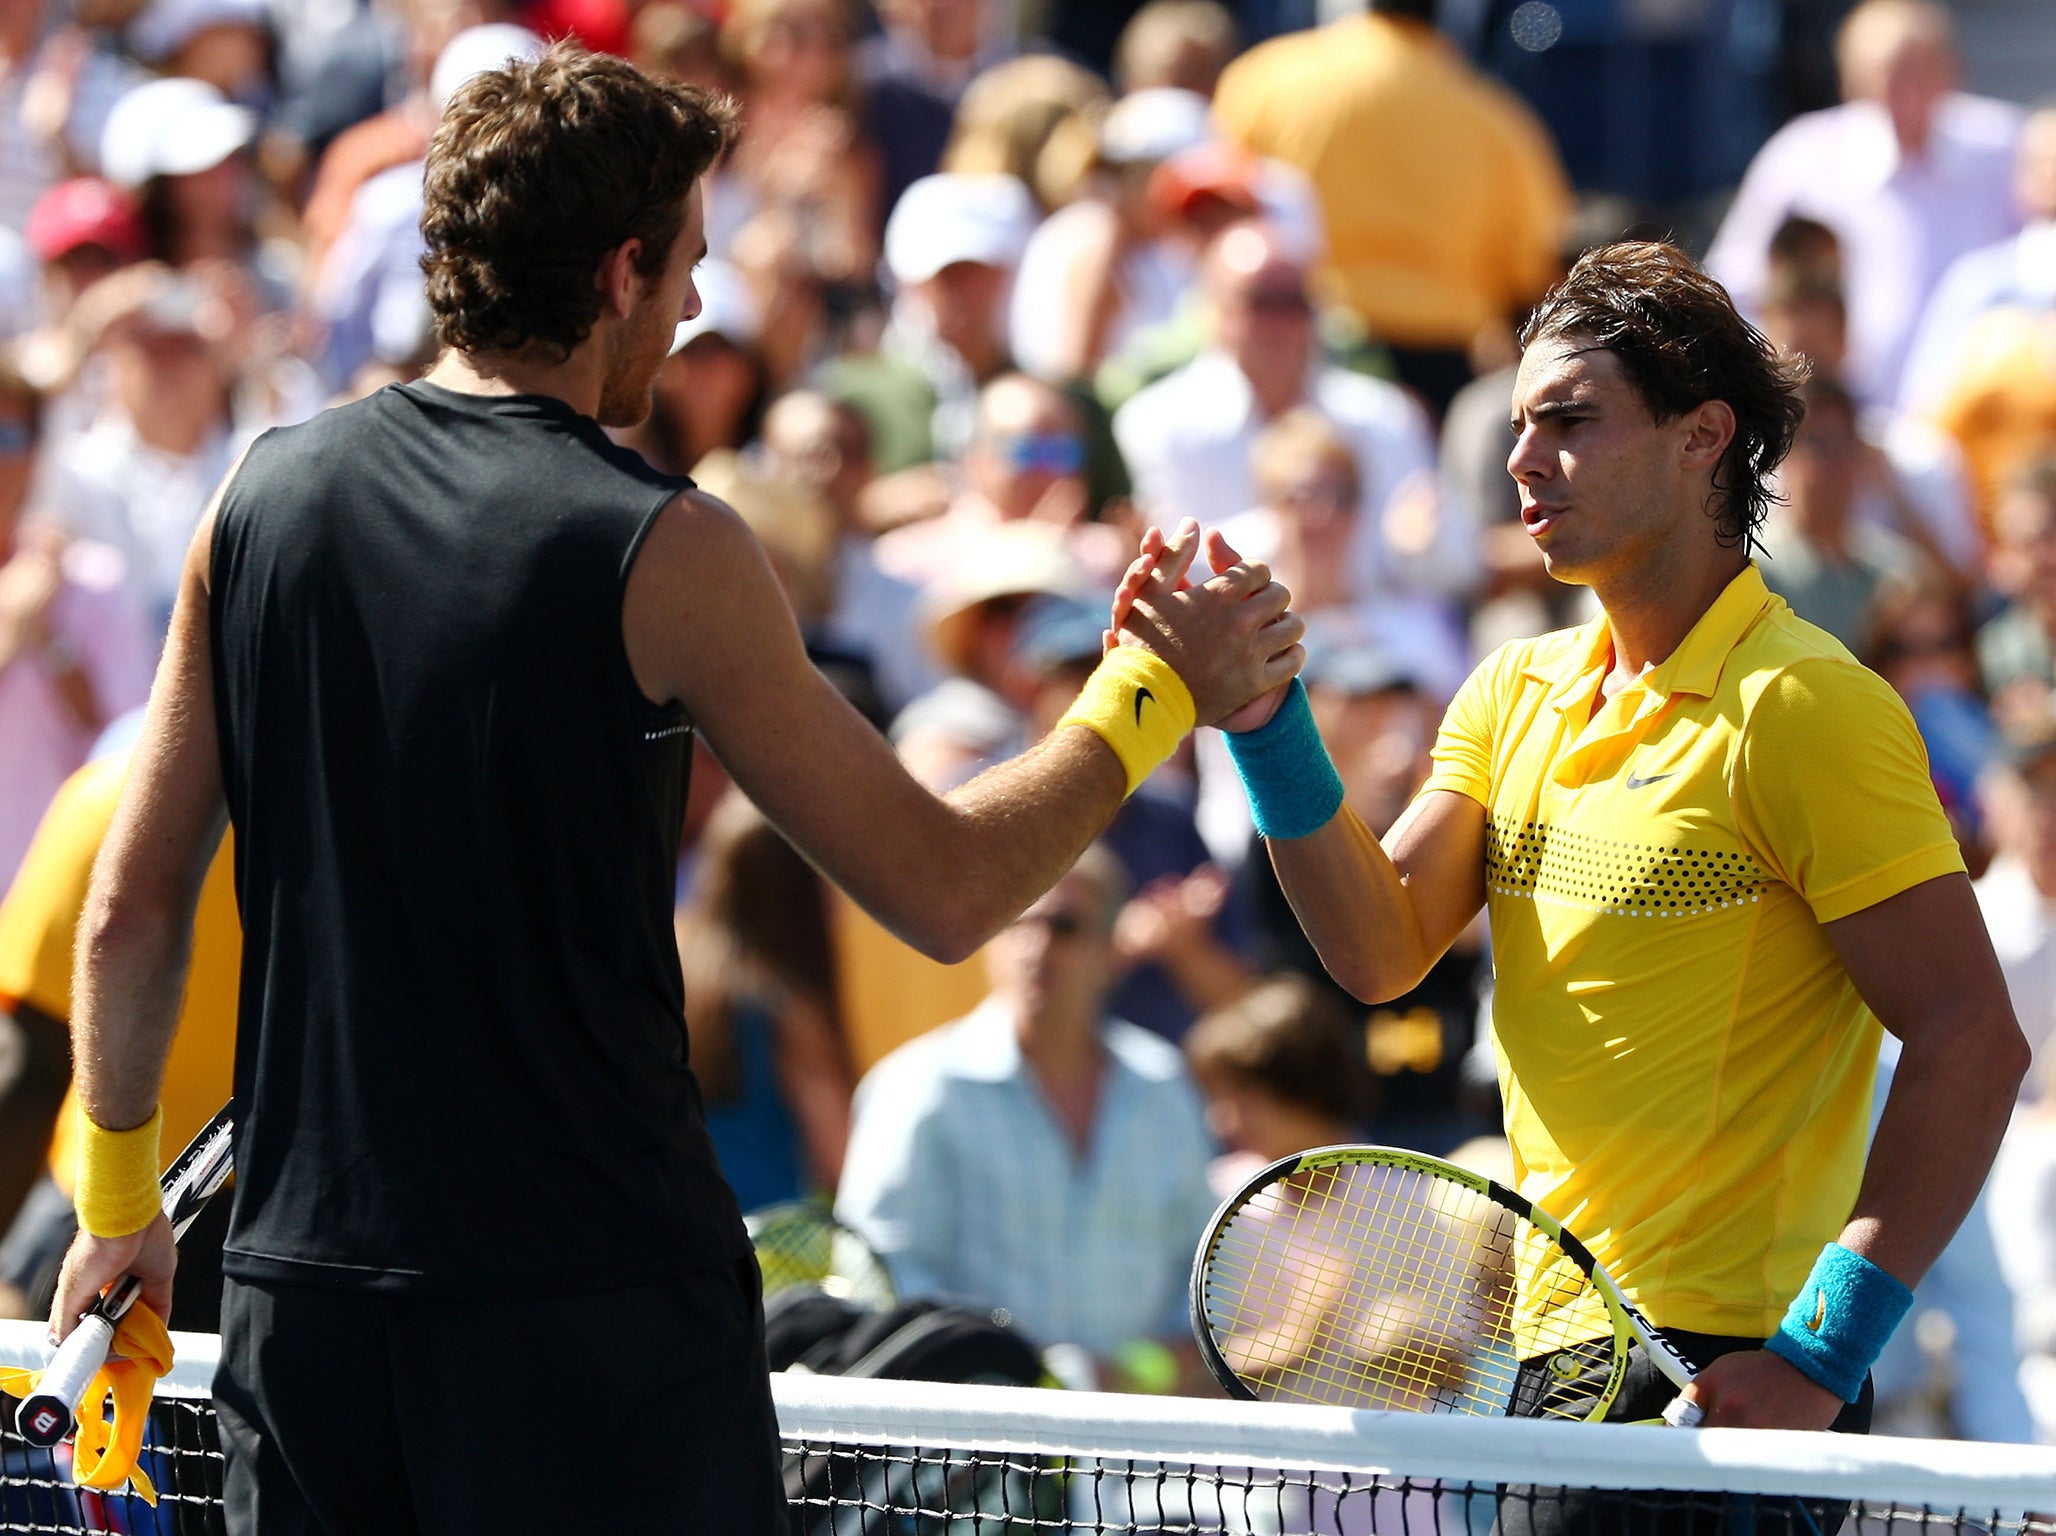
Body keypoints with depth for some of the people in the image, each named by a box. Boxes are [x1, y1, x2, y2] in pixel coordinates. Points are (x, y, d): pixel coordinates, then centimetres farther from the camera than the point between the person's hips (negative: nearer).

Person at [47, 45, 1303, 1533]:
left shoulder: (266, 497, 4)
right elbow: (947, 886, -4)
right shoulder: (663, 552, -9)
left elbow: (130, 914, 8)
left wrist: (118, 1193, 22)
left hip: (301, 1291, 5)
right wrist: (1156, 689, 11)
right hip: (596, 1299, -5)